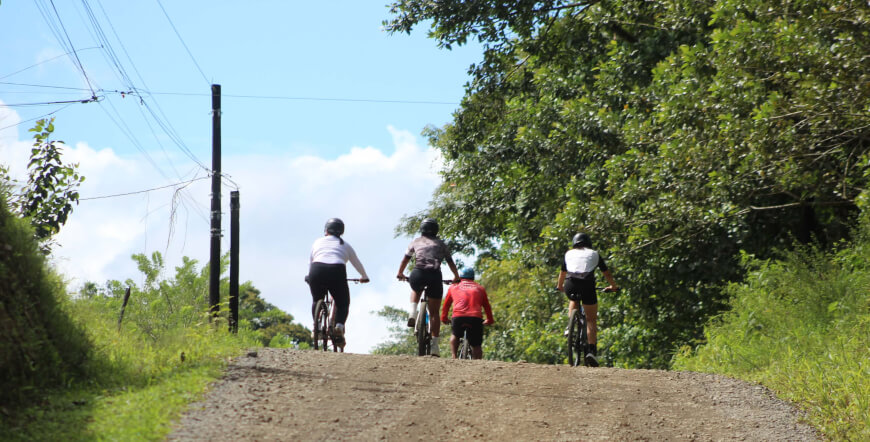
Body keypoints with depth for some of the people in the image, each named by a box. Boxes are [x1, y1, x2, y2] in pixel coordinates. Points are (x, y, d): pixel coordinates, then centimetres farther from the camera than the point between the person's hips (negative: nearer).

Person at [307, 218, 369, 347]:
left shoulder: (318, 242, 25)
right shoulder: (344, 245, 25)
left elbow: (310, 263, 31)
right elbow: (357, 264, 36)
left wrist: (310, 277, 49)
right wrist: (364, 277, 54)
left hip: (317, 270, 1)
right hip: (337, 272, -1)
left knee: (316, 301, 26)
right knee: (343, 304, 17)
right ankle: (339, 325, -10)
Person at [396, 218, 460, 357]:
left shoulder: (416, 241, 23)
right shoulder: (440, 243, 23)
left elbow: (405, 259, 28)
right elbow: (450, 262, 27)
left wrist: (400, 274, 44)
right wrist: (456, 277, 43)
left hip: (418, 274, 0)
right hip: (435, 275, 0)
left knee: (416, 290, 38)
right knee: (434, 313, 6)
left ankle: (413, 313, 11)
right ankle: (434, 345, -1)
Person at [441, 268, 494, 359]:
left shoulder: (453, 287, 26)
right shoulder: (480, 288, 26)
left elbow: (446, 305, 34)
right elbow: (487, 307, 33)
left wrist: (444, 319, 49)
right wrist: (490, 320, 47)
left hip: (458, 317, 0)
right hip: (476, 318, 0)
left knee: (455, 335, 28)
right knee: (476, 345, 11)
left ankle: (454, 358, 14)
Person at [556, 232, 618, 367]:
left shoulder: (569, 254, 25)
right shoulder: (594, 254, 24)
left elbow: (563, 273, 39)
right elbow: (607, 273, 33)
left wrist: (560, 286, 57)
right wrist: (613, 286, 50)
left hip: (570, 285, 2)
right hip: (587, 285, -2)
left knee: (573, 301, 36)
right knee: (591, 319, 6)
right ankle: (592, 350, -8)